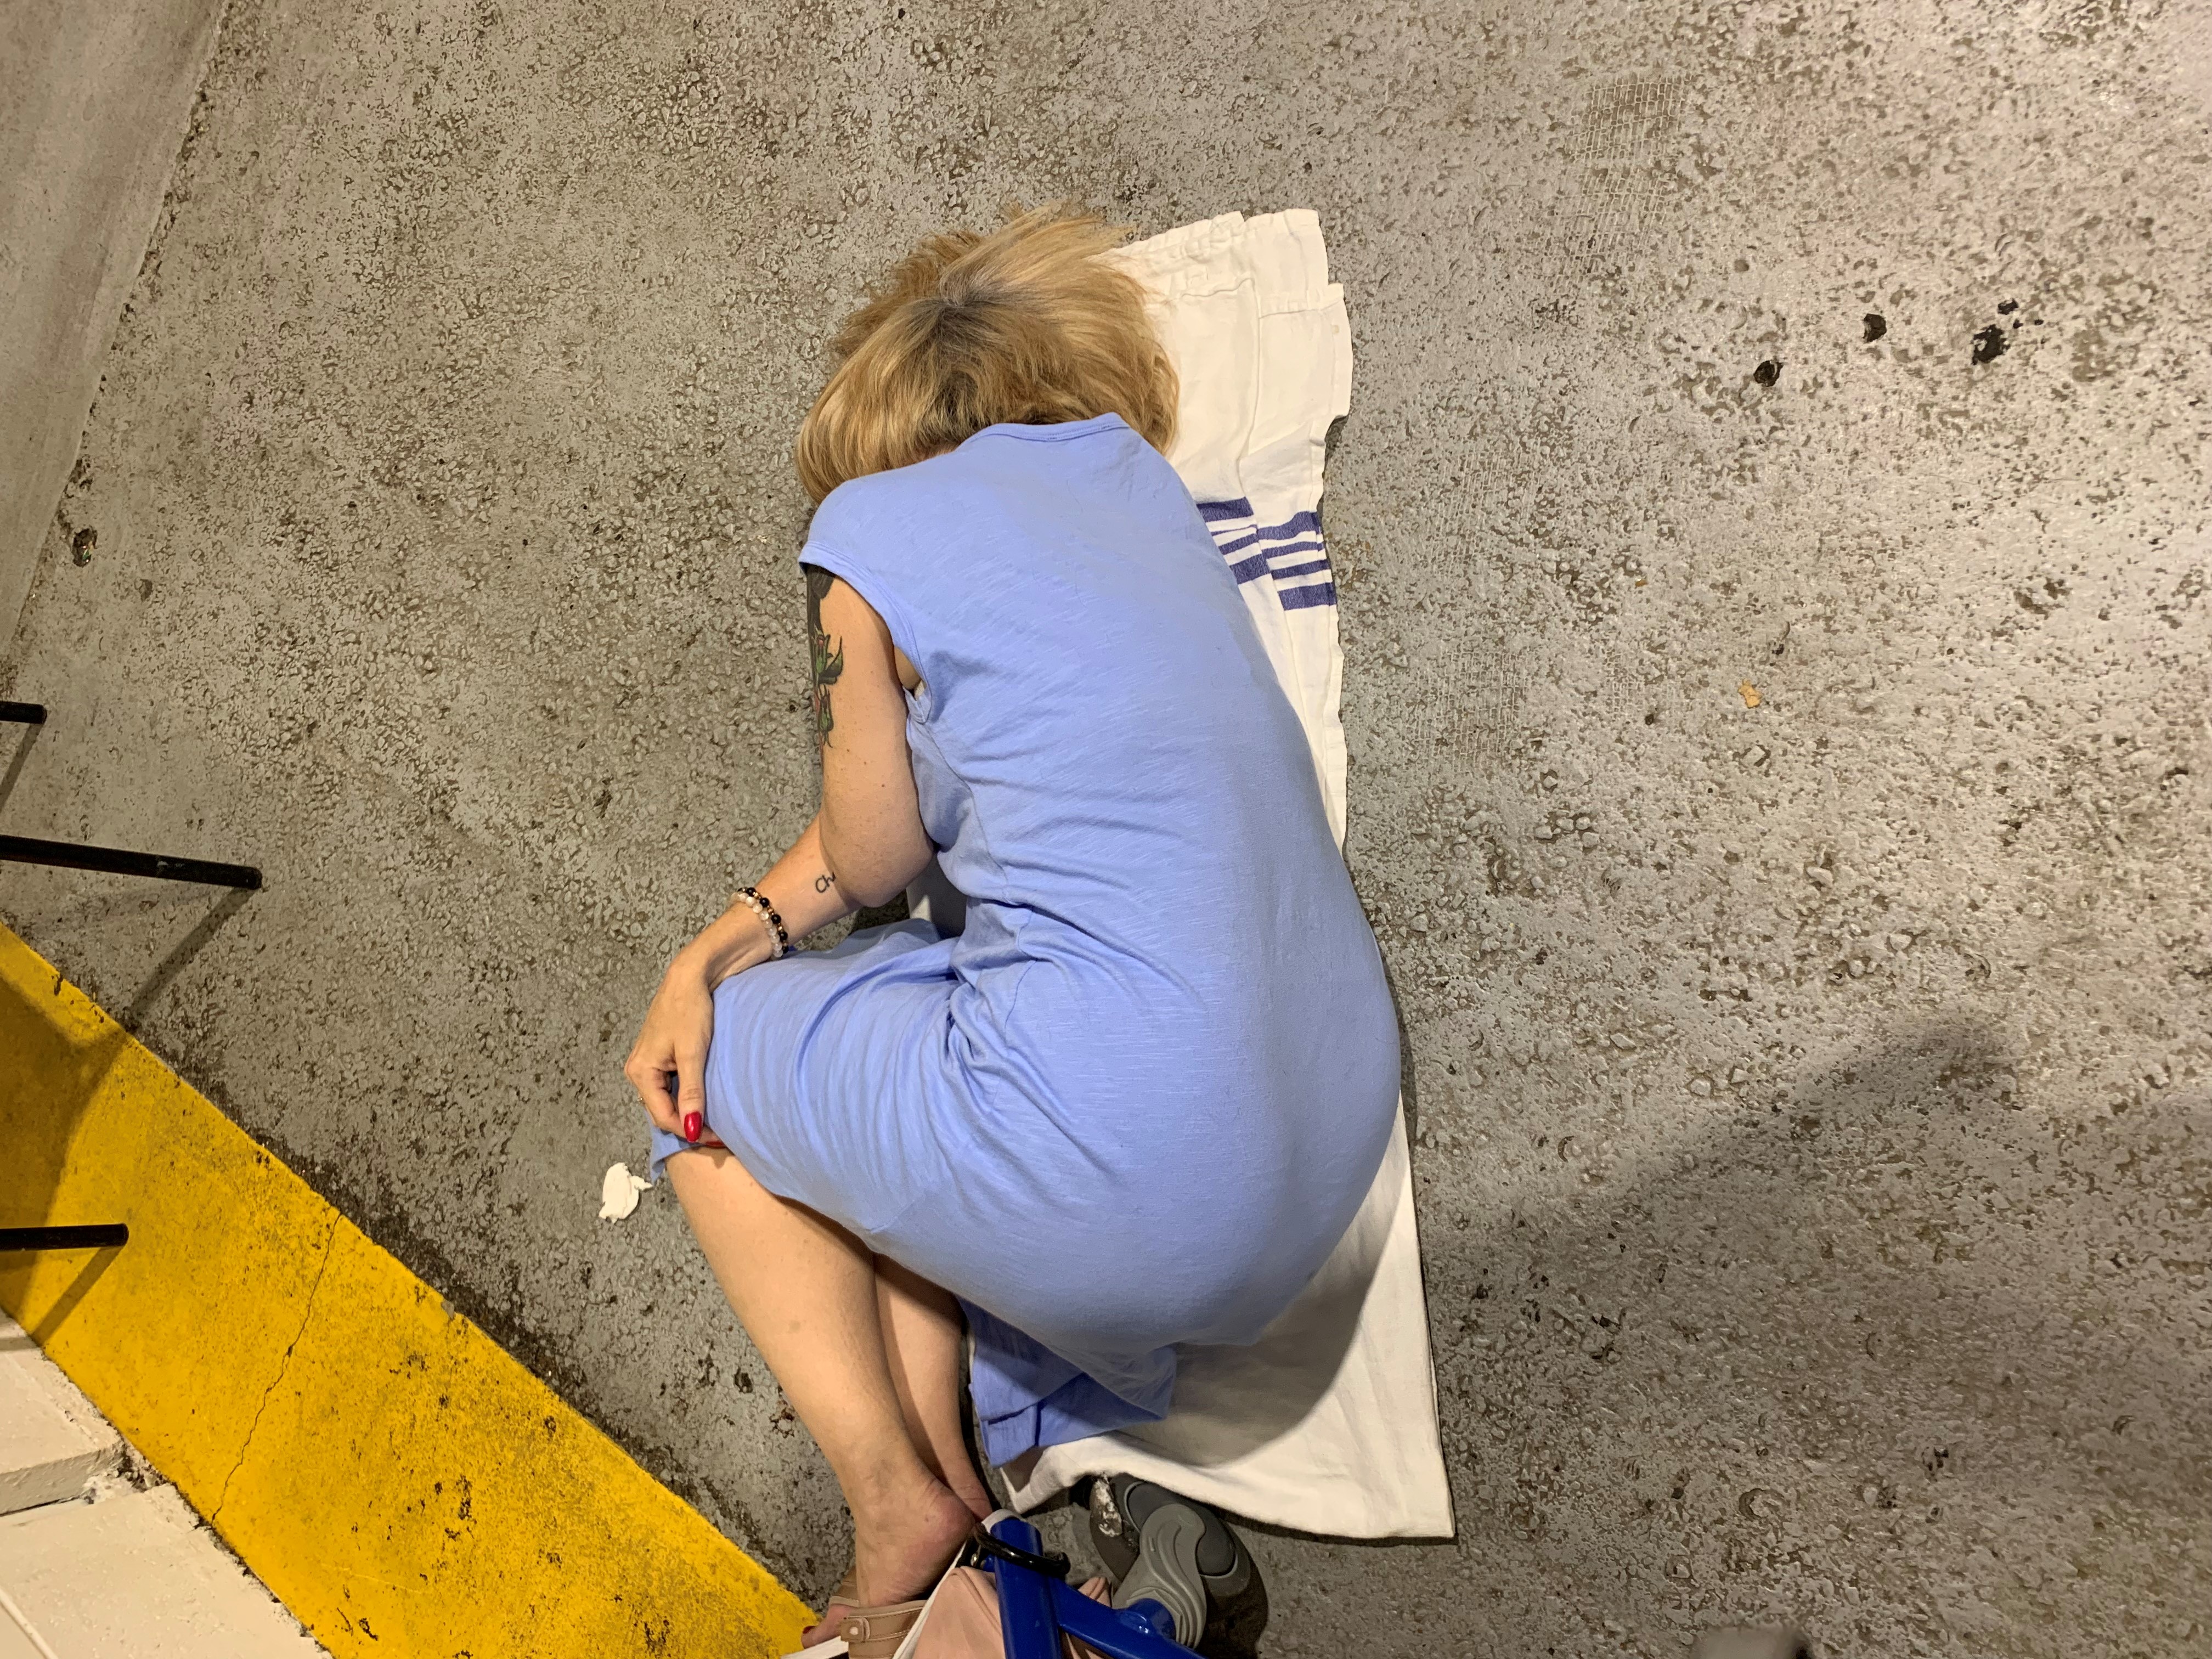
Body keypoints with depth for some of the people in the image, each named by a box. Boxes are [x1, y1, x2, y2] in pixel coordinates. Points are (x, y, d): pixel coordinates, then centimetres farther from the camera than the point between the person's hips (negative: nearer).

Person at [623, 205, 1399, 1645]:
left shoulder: (873, 527, -6)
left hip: (1139, 1193, -7)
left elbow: (872, 857, 4)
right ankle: (952, 1477, 18)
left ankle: (904, 1513, 15)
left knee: (716, 1073, 17)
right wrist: (720, 947, 11)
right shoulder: (1135, 470, 14)